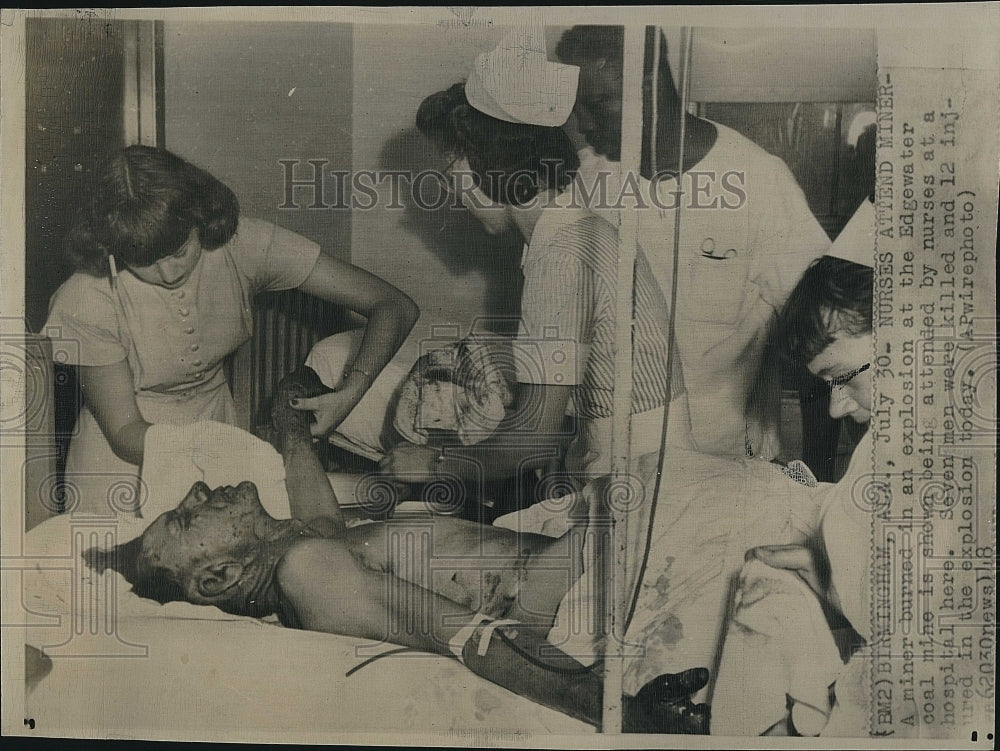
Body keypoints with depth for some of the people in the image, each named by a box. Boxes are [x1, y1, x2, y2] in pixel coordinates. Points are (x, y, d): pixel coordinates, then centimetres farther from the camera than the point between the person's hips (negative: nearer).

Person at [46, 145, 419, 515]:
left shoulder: (241, 244, -19)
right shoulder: (86, 302, -21)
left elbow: (395, 307, -19)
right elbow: (125, 431, -15)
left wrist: (348, 395, -35)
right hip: (129, 453, -1)